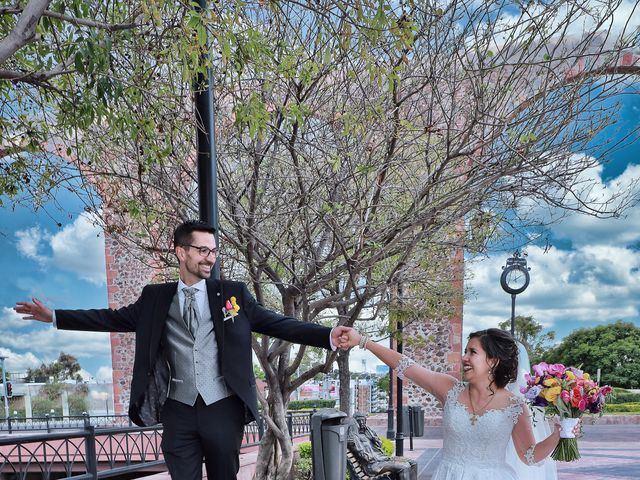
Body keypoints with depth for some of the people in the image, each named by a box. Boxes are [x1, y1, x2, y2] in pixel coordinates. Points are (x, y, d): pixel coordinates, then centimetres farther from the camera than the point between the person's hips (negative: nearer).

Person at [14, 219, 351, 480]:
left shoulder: (232, 293, 4)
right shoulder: (156, 298, 8)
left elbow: (277, 324, -1)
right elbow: (115, 319, 10)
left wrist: (328, 336, -13)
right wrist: (54, 316, 6)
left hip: (223, 408, -1)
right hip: (179, 410, 1)